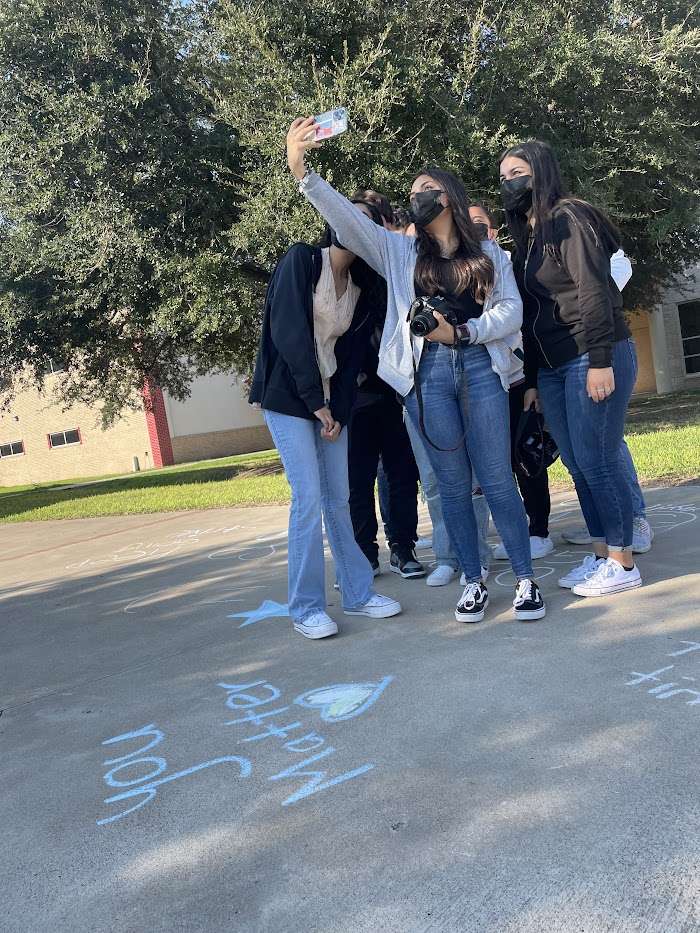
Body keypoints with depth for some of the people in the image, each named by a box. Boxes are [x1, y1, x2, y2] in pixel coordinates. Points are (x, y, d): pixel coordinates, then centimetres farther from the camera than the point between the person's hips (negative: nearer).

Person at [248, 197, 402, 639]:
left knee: (339, 499, 6)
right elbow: (287, 332, -15)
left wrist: (339, 411, -5)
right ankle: (306, 608, 0)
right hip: (289, 397, -5)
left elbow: (351, 355, 9)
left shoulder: (360, 288, 12)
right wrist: (315, 402, -15)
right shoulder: (301, 260, -5)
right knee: (309, 498, -10)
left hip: (331, 400, 6)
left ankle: (358, 593, 17)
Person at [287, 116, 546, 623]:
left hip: (481, 367, -1)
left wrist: (462, 332, -11)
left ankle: (526, 579, 8)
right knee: (454, 484, 4)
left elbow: (512, 310, 4)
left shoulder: (489, 253, 13)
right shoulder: (400, 251, 14)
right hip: (428, 373, 1)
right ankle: (474, 582, 14)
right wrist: (301, 169, -10)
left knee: (497, 479, -2)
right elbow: (345, 216, 2)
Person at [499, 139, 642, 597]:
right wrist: (532, 380, 16)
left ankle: (623, 563, 4)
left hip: (593, 357, -8)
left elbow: (594, 290, -16)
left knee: (595, 459, -6)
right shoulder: (526, 236, 18)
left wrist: (600, 361, -22)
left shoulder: (569, 217, -7)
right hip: (552, 366, 8)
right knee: (577, 463, 8)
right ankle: (601, 553, 18)